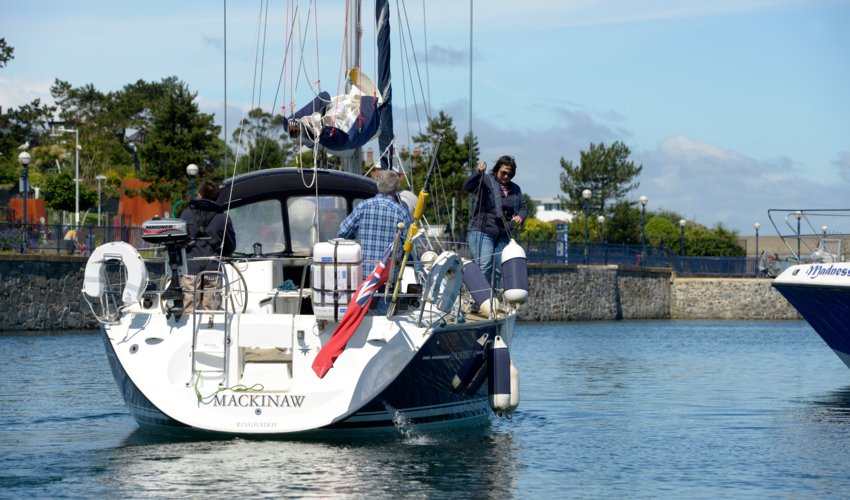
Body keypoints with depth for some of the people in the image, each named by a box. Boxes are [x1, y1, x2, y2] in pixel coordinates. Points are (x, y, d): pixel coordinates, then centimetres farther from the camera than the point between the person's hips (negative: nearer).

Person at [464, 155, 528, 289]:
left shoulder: (515, 189, 16)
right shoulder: (486, 181, -3)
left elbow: (523, 207, 19)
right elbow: (467, 186, -18)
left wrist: (520, 216, -4)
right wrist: (478, 172, -35)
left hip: (503, 235, 6)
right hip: (483, 232, -6)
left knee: (498, 270, 7)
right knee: (484, 267, -14)